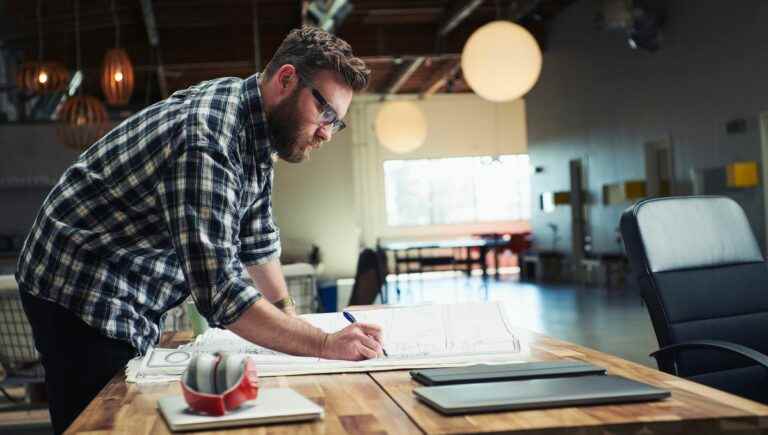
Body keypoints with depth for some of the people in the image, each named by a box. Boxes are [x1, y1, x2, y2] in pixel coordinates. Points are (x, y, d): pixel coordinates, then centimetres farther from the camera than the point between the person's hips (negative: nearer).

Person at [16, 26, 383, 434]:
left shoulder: (257, 127, 1)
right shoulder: (209, 140, -29)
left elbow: (256, 240, 10)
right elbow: (219, 290, -34)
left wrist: (292, 319, 8)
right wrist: (324, 344, -29)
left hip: (129, 303, 9)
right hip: (81, 295, -9)